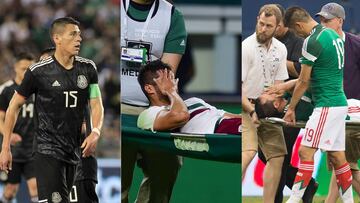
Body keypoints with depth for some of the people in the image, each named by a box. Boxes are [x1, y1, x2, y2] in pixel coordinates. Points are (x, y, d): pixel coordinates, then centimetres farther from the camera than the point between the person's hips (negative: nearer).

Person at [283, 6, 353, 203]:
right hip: (340, 103, 9)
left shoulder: (312, 41, -14)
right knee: (336, 156, 12)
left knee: (305, 152, -11)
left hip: (327, 105, -9)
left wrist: (291, 109, 3)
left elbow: (304, 81, -8)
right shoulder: (332, 35, 13)